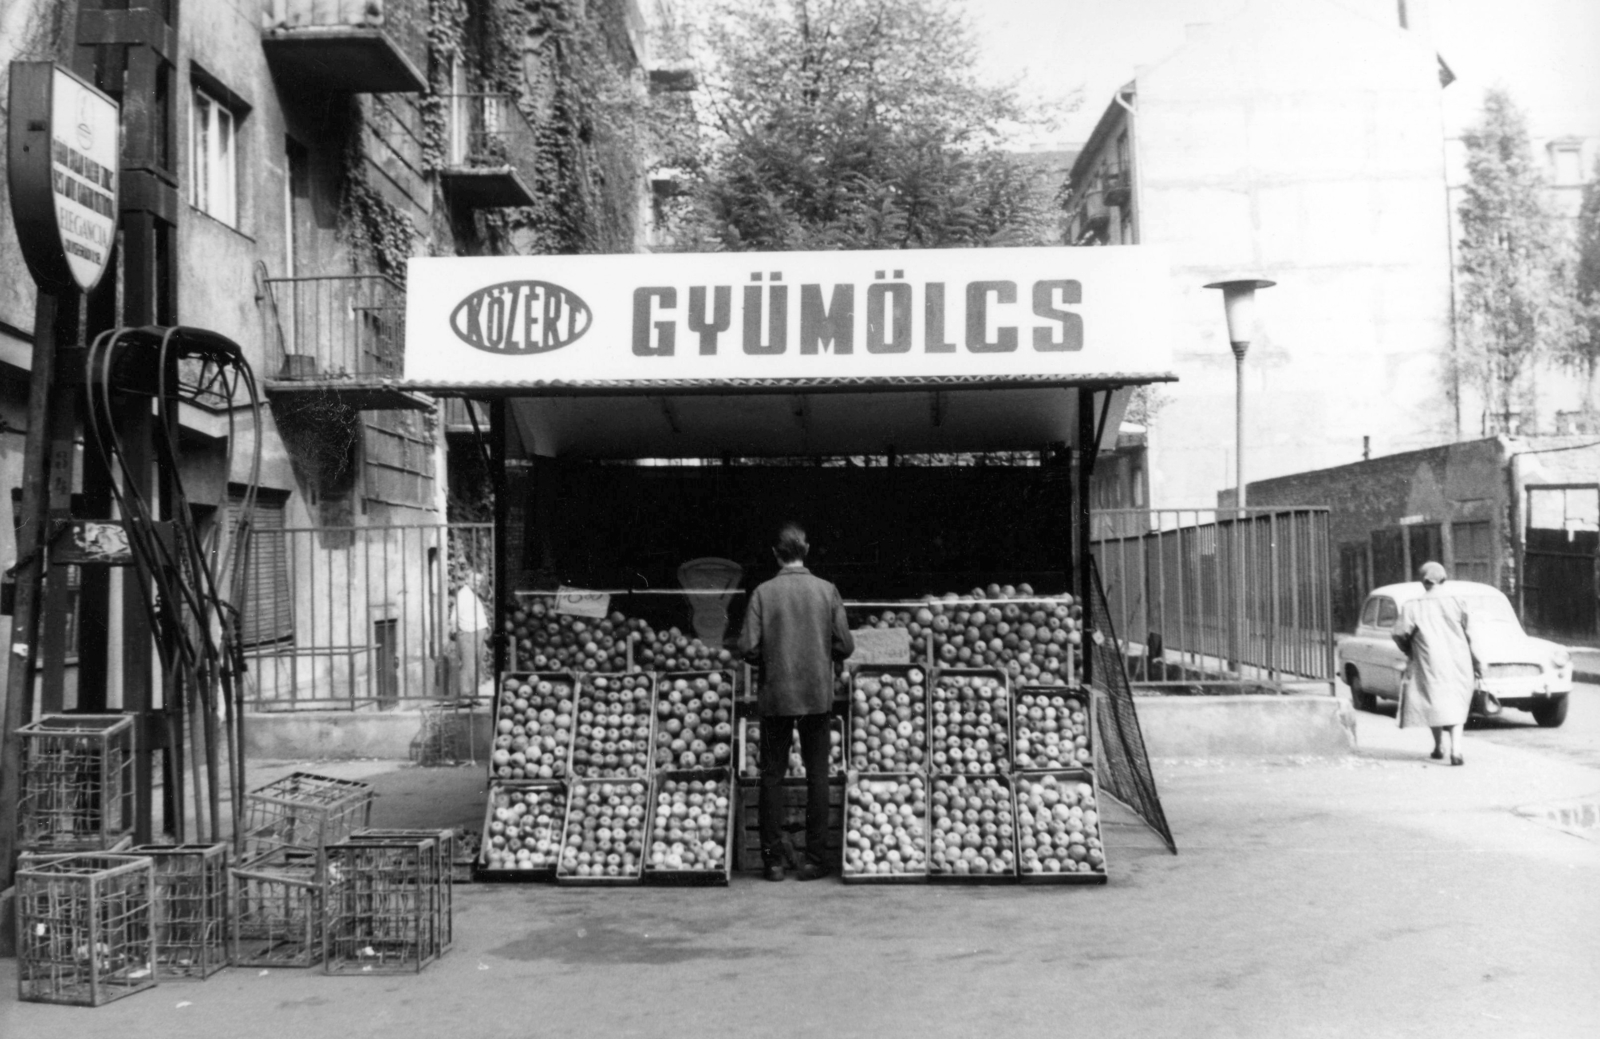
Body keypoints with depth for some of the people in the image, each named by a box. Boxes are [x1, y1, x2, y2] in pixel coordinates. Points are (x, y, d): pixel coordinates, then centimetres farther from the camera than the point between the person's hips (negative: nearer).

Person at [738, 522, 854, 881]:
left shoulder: (763, 592, -7)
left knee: (772, 776, 8)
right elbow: (845, 646, -3)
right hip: (817, 694, 1)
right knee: (817, 775, 9)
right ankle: (815, 858, 9)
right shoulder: (827, 590, -3)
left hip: (774, 696, -1)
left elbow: (747, 648, -10)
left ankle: (774, 859, 9)